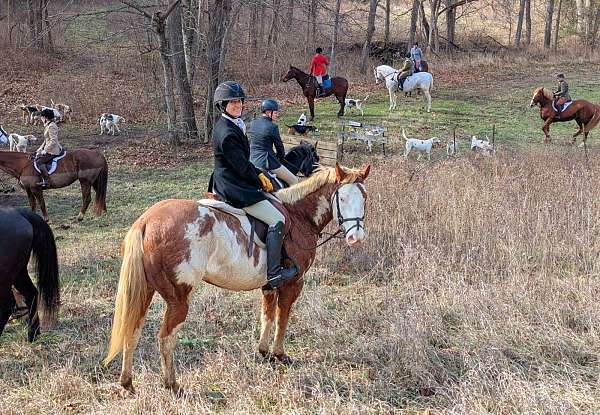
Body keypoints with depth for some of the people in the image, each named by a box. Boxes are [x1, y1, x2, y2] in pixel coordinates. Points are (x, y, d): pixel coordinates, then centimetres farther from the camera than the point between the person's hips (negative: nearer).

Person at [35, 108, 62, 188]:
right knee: (37, 157, 17)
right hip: (50, 149, 11)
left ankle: (46, 180, -19)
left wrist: (45, 150, -22)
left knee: (39, 161, -21)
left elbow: (53, 141, -24)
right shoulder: (48, 126, 14)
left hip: (53, 151, -11)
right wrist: (40, 148, 17)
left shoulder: (51, 126, -18)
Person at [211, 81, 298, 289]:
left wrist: (260, 174, 8)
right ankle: (274, 274, -14)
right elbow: (242, 167, -18)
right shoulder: (227, 133, -21)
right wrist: (260, 182, -4)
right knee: (278, 221, -13)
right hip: (234, 188, -11)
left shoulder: (233, 126, 12)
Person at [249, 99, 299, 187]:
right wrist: (281, 158, 16)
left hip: (253, 160, 8)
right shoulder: (272, 126, -15)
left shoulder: (253, 123, 6)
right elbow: (279, 145, -5)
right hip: (266, 162, -8)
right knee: (294, 181, 1)